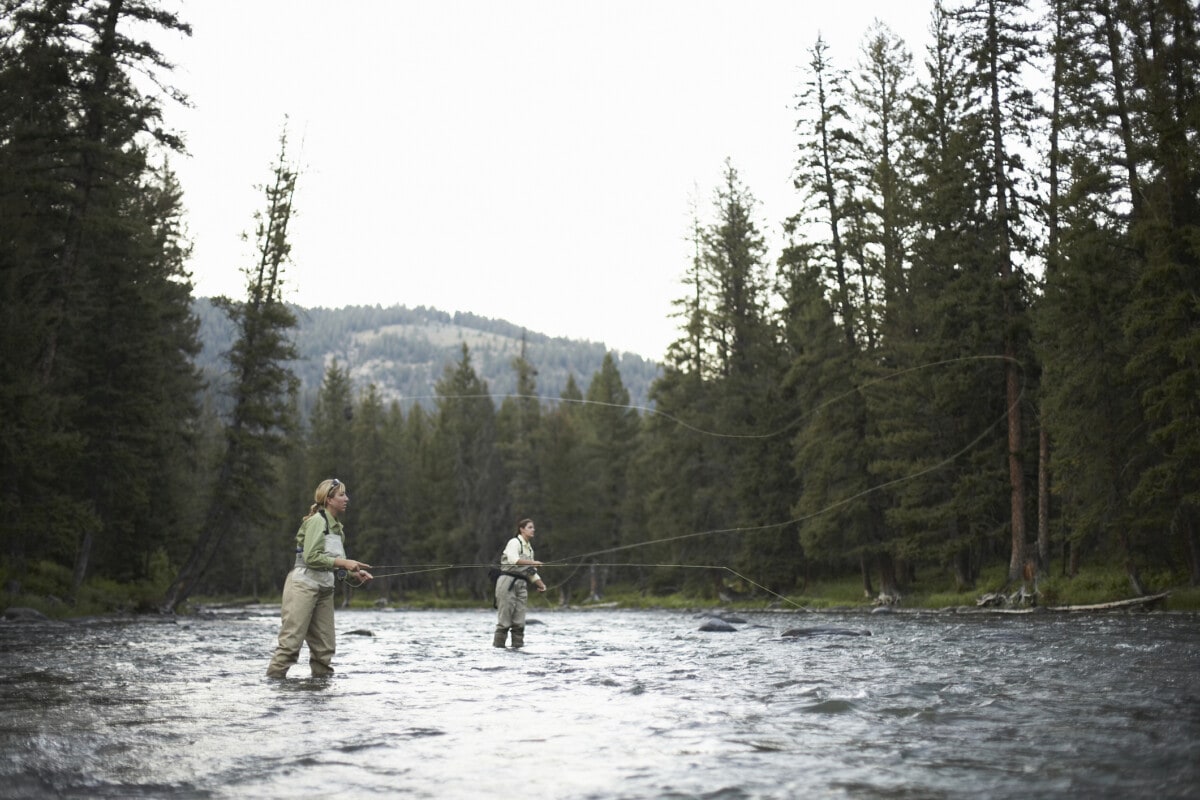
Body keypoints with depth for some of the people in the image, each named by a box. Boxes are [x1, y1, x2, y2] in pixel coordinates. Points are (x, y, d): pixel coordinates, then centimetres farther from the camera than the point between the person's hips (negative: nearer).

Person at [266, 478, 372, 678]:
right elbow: (311, 557, -19)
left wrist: (354, 572, 0)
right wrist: (342, 562, -20)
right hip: (303, 585, -8)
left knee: (324, 646, 6)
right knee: (291, 641, -11)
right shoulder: (317, 521, -11)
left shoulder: (337, 526, 15)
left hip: (324, 589, 8)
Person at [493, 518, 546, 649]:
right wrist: (532, 562, -26)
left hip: (522, 583, 7)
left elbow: (531, 571, 23)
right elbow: (513, 559, -20)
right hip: (508, 581, -7)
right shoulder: (514, 542, -2)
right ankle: (498, 646, -6)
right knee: (504, 618, -9)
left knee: (519, 620, 2)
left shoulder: (529, 548, 21)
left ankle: (518, 645, 3)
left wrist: (540, 584, 10)